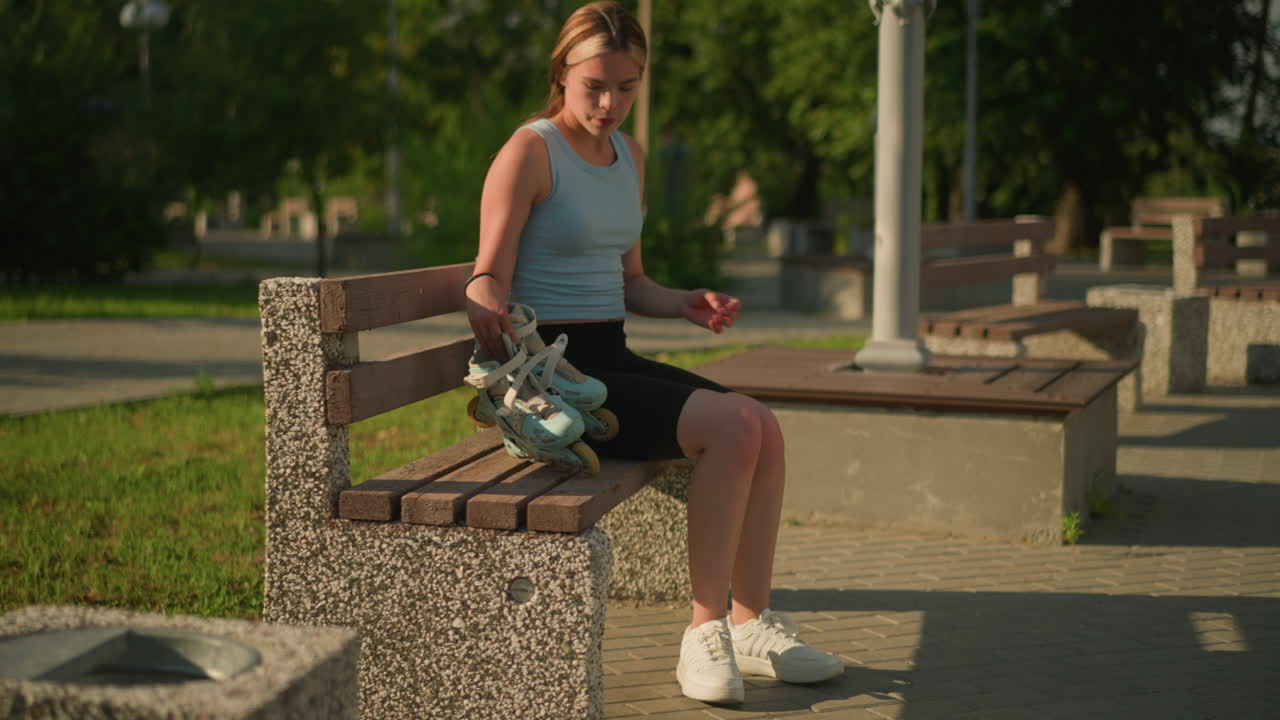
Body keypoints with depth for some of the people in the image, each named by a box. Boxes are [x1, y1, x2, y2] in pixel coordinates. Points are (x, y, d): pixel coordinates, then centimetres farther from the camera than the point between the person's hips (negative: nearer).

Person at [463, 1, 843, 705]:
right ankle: (704, 632, -13)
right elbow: (490, 279, -11)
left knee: (763, 425, -12)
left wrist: (685, 304, 5)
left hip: (612, 358, 8)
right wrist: (487, 307, -34)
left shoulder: (629, 156, 16)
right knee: (730, 425, -24)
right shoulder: (529, 152, -7)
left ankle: (750, 625, -2)